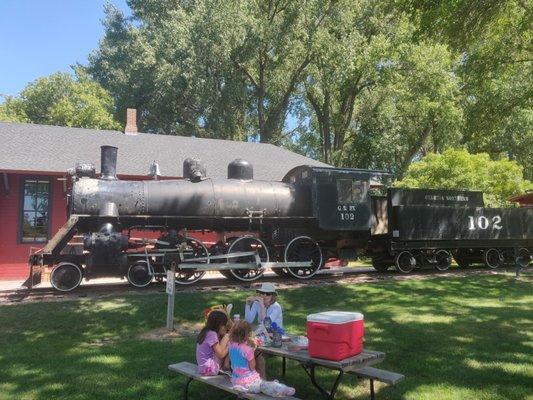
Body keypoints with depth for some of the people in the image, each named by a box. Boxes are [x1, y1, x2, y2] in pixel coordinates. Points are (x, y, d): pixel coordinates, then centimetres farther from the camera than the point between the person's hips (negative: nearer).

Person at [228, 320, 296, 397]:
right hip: (247, 381, -7)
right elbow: (252, 367, -11)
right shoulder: (247, 349, -23)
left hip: (235, 379, 8)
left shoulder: (231, 344, -1)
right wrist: (252, 350, -8)